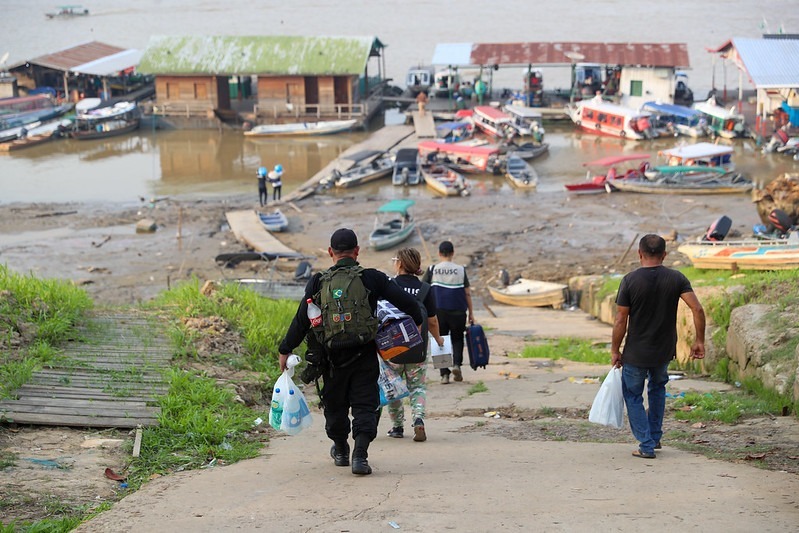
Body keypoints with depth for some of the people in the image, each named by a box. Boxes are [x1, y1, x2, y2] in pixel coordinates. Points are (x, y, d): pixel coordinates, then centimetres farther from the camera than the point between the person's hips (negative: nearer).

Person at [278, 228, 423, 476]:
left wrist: (285, 350, 9)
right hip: (365, 356, -1)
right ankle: (360, 455, -13)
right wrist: (416, 323, 13)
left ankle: (340, 451, 36)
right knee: (365, 406, 2)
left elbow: (301, 320, 0)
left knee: (335, 404, 18)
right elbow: (407, 302, -5)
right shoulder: (372, 278, -3)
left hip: (333, 357, 1)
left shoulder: (318, 282, -2)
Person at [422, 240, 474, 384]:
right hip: (458, 312, 0)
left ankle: (444, 374, 1)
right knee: (457, 339, 17)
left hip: (438, 311, 0)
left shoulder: (432, 270, 0)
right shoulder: (460, 270, 2)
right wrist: (471, 313, 10)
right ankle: (456, 363, -7)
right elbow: (467, 293, 3)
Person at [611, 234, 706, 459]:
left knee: (633, 395, 13)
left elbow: (621, 320, -11)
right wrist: (699, 341, -5)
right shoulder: (676, 278, -5)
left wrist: (615, 350, -1)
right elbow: (697, 309, -14)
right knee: (658, 386, 29)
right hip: (664, 351, 4)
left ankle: (646, 445, 7)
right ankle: (655, 437, 31)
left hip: (636, 354, -3)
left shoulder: (630, 280, -12)